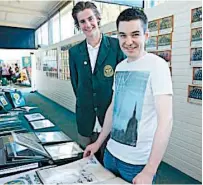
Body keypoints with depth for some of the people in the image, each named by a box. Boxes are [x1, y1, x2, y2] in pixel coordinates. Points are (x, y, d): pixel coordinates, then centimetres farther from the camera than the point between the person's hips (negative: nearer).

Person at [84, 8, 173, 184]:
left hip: (138, 162, -6)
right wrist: (99, 142, 14)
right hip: (111, 153, 6)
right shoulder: (120, 67, 4)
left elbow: (166, 119, -21)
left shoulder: (156, 65, -16)